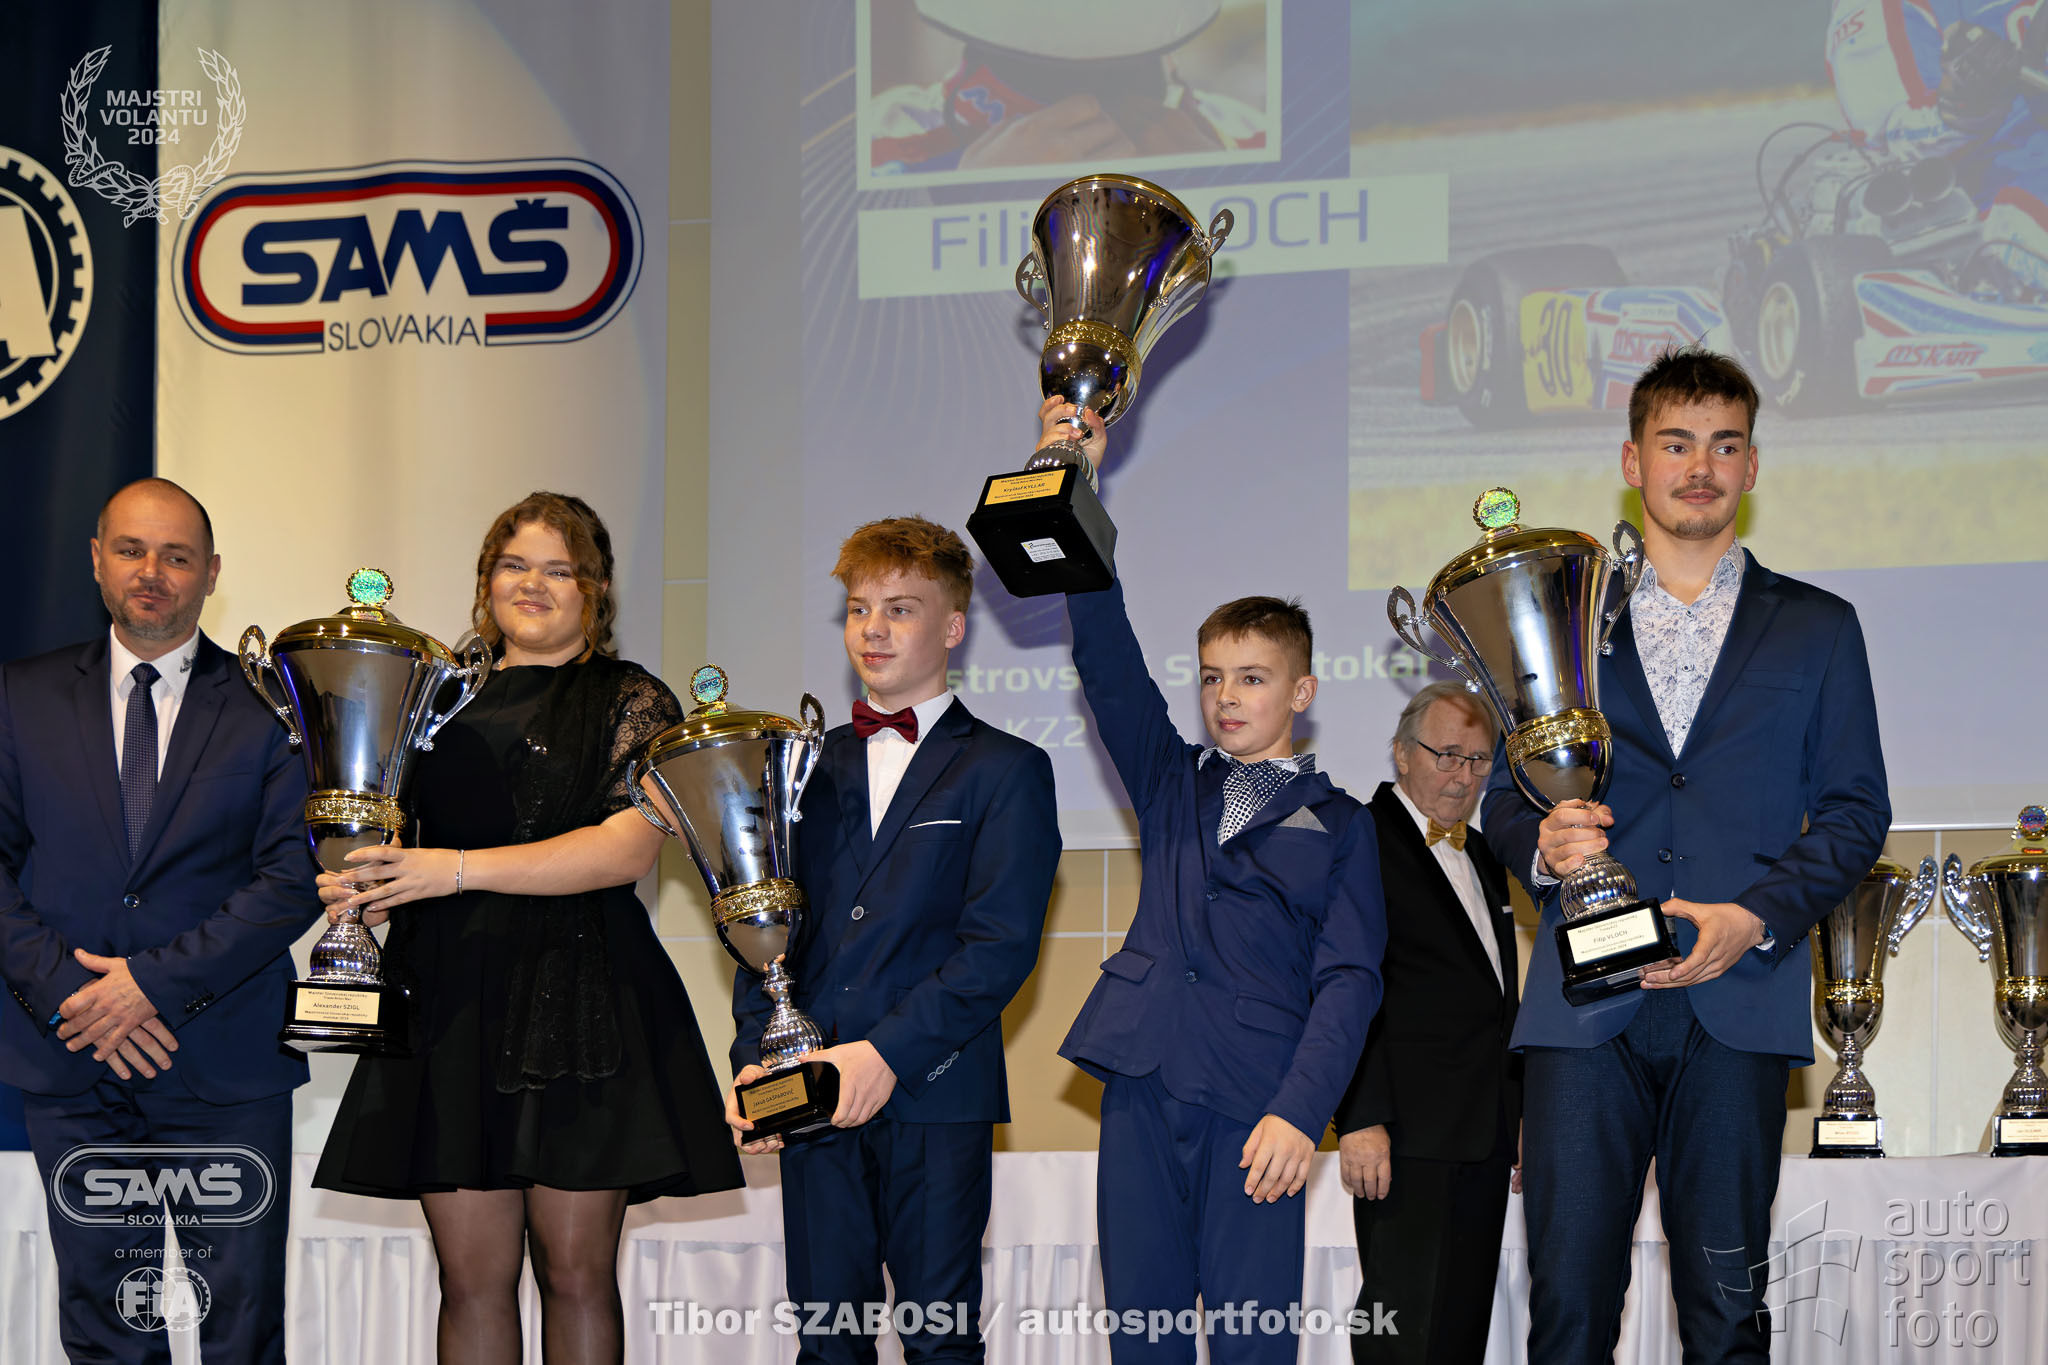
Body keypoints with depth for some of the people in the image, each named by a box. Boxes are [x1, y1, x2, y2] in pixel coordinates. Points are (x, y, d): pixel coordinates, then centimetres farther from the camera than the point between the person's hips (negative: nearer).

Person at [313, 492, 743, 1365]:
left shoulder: (630, 703, 4)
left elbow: (629, 848, -11)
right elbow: (399, 834, 26)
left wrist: (460, 869, -18)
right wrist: (360, 887, 1)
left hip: (581, 993, -4)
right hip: (450, 996, 4)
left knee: (576, 1271, -1)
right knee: (472, 1276, 2)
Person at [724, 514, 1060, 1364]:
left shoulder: (1006, 771, 2)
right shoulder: (809, 765, 17)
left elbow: (1002, 943, -8)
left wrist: (889, 1054, -17)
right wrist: (755, 1055, -3)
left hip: (935, 1095, -4)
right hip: (811, 1099, 4)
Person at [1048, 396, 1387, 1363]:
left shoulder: (1338, 825, 8)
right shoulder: (1169, 782, 16)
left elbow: (1349, 977, 0)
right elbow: (1109, 660, 6)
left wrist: (1300, 1110, -14)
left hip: (1257, 1101, -3)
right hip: (1145, 1082, 3)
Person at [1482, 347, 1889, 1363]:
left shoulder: (1816, 629, 14)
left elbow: (1855, 810, 9)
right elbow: (1503, 796, 16)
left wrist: (1757, 917, -7)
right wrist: (1539, 845, -8)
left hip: (1738, 1003, 0)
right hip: (1583, 1003, 1)